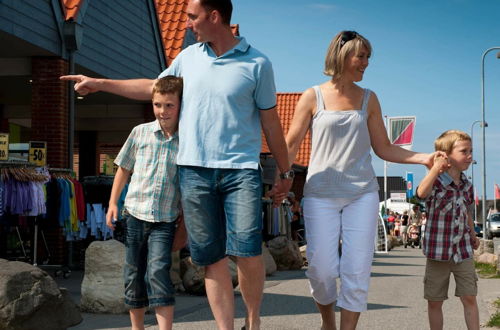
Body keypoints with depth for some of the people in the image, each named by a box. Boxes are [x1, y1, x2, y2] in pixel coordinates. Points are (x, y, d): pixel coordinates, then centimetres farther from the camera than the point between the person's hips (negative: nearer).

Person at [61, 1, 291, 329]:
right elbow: (153, 87, 25)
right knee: (212, 257, 3)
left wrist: (285, 171, 8)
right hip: (194, 170, 4)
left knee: (248, 252, -11)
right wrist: (99, 83, 24)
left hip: (241, 170, -4)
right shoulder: (188, 57, 11)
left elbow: (270, 121, 4)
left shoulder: (257, 64, -2)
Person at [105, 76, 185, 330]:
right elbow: (124, 168, 12)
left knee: (158, 271, -18)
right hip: (136, 214, 3)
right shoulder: (140, 132, 2)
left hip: (165, 220, -3)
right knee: (133, 276, 10)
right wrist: (113, 202, 9)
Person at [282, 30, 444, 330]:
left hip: (362, 194, 2)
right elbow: (290, 146, 2)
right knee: (321, 268, -3)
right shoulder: (313, 97, 3)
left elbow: (384, 148, 11)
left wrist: (423, 158, -2)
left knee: (357, 271, -3)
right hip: (321, 194, -2)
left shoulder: (368, 99, 11)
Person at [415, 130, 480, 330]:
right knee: (434, 302, 7)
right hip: (438, 253, -4)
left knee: (469, 298, 4)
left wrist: (473, 236, 29)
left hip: (463, 252, 4)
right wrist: (435, 168, -54)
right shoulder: (435, 182, -15)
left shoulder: (467, 185, 3)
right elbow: (422, 193, -40)